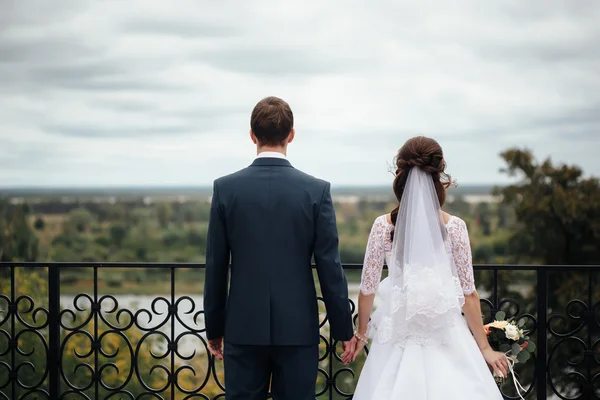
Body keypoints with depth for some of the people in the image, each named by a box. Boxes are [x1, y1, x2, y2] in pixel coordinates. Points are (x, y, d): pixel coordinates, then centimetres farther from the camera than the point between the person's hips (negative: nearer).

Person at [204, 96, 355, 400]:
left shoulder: (226, 188, -4)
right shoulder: (316, 190, -6)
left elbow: (215, 267, 0)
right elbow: (330, 266, -6)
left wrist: (214, 328, 10)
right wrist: (343, 329, 4)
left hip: (244, 328, 1)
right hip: (298, 328, -1)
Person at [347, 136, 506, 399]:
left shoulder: (383, 226, -9)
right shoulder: (454, 227, -10)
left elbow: (367, 289, -2)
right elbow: (468, 293, -5)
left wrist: (361, 334, 15)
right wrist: (484, 348, 4)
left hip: (399, 337, 1)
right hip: (445, 338, -1)